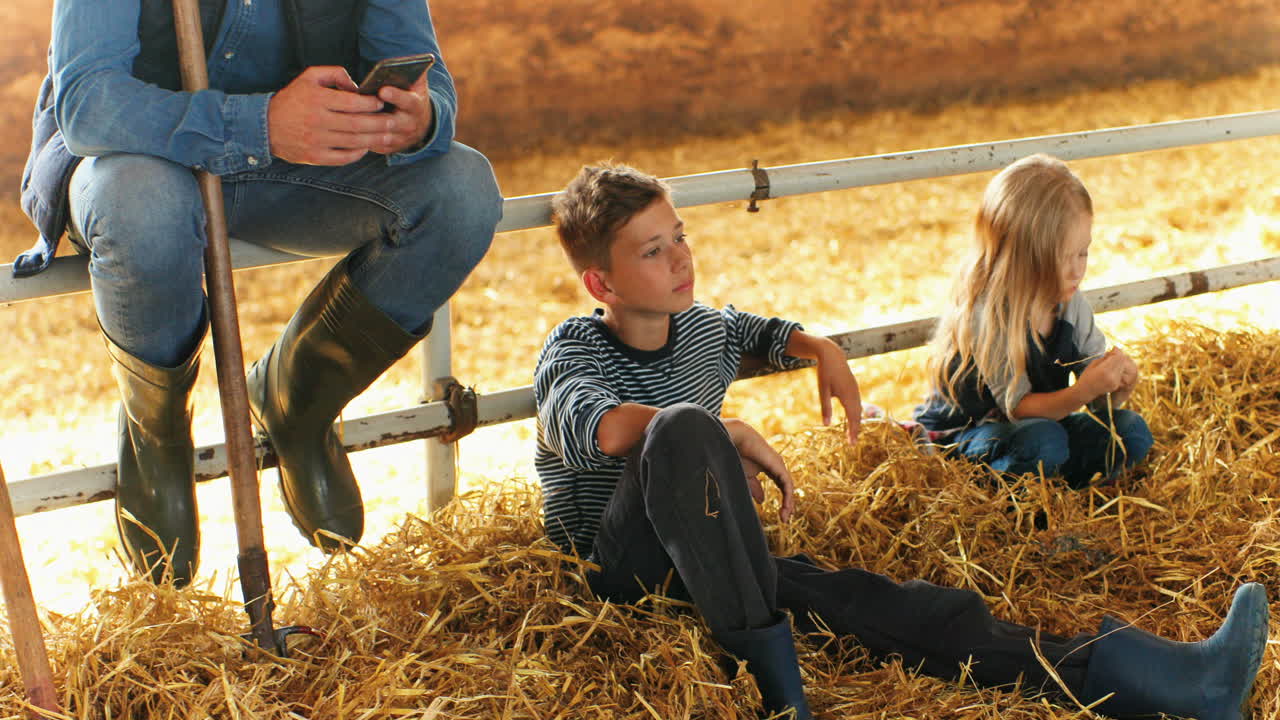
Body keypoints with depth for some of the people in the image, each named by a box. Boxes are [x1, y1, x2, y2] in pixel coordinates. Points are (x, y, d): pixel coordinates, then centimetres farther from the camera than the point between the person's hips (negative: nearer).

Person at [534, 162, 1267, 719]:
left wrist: (823, 350, 17)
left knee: (858, 598, -21)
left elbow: (760, 331, 37)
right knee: (683, 427, -37)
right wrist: (731, 434, -27)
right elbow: (588, 425, -33)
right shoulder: (574, 351, -8)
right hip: (615, 565, -6)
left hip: (708, 563, 6)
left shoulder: (699, 328, 12)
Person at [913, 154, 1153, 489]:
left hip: (1043, 419, 7)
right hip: (961, 434, -7)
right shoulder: (986, 313, -26)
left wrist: (1119, 385, -23)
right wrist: (1082, 391, -40)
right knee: (1044, 441, -36)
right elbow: (1018, 407, -24)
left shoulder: (1072, 303, -5)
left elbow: (1100, 402, 1)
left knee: (1132, 430, -11)